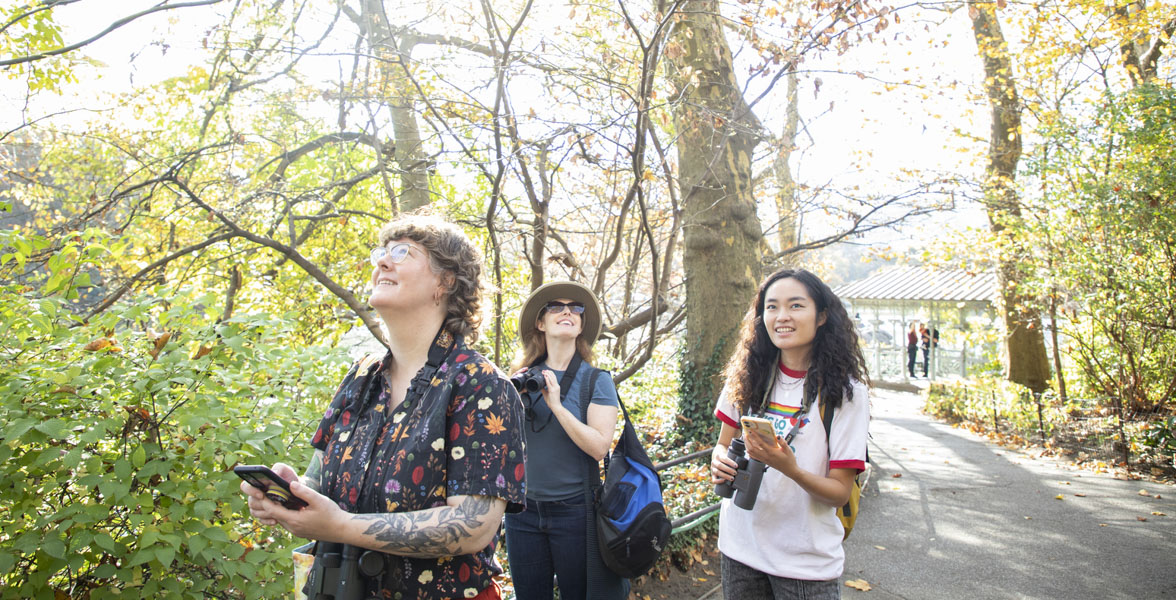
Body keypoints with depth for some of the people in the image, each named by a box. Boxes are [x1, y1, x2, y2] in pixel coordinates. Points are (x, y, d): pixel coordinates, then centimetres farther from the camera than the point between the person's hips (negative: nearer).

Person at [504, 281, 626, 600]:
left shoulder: (596, 380, -6)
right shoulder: (522, 377, 3)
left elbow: (599, 447, -16)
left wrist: (556, 405, -22)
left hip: (574, 510, -3)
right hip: (523, 510, 3)